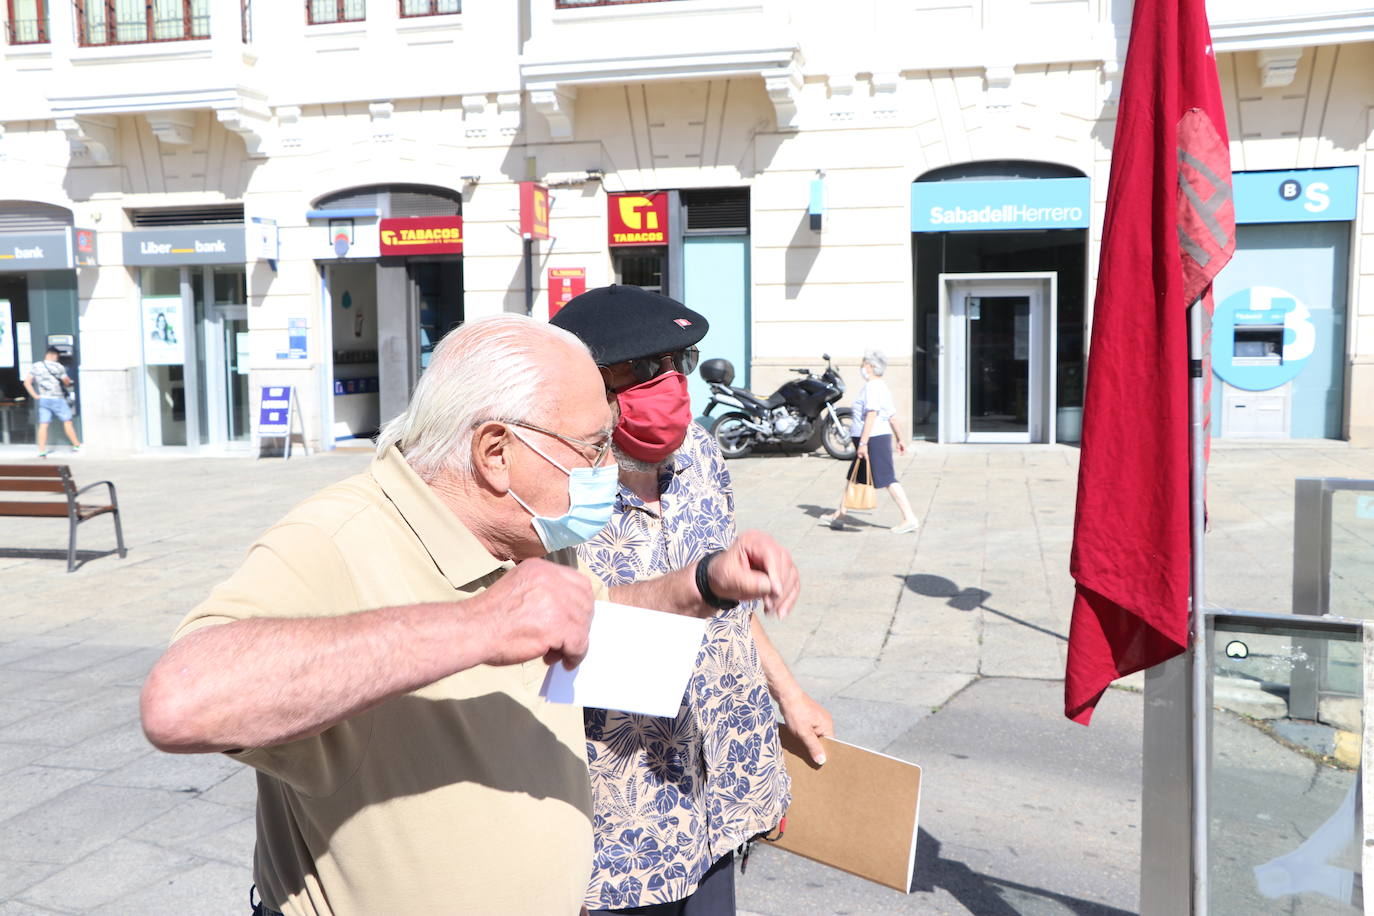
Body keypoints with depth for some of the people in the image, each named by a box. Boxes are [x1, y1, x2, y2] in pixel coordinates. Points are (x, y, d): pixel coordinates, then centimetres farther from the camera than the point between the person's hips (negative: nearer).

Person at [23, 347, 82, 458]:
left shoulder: (35, 366, 4)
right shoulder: (58, 366, -8)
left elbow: (27, 383, 2)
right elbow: (67, 382, 1)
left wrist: (35, 396, 4)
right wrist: (67, 384, 25)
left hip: (43, 399, 4)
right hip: (57, 399, -4)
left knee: (43, 425, 3)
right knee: (67, 422, 7)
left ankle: (41, 451, -1)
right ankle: (77, 445, 13)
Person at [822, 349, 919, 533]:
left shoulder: (871, 387, -15)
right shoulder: (882, 386, 16)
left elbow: (871, 415, -24)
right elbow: (892, 415, 20)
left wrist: (863, 443, -27)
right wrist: (899, 438, 25)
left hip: (874, 439, -11)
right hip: (881, 436, 11)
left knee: (887, 479, -9)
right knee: (852, 477, 16)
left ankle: (910, 518, -8)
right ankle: (839, 515, 24)